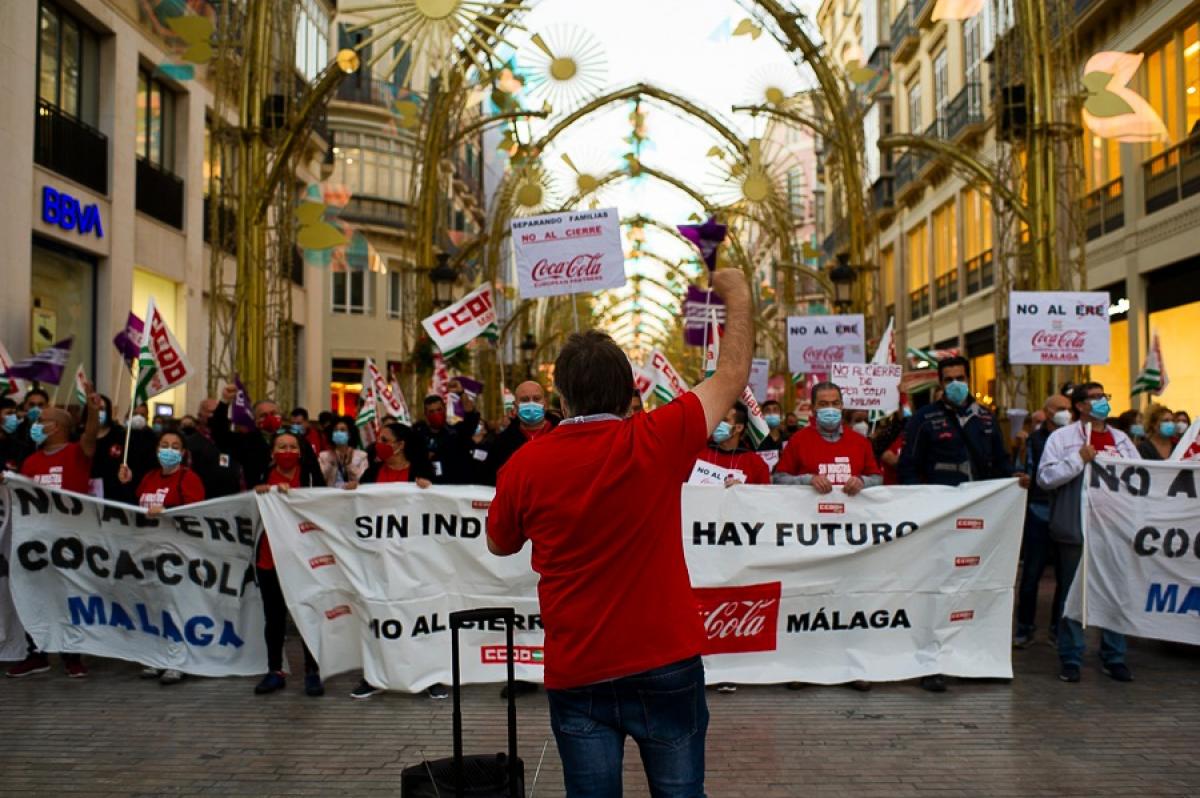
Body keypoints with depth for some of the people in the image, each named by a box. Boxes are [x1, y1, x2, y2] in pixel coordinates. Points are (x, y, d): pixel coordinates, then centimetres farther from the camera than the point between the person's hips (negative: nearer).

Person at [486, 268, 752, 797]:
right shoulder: (657, 441, -12)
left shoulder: (524, 466, -9)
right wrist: (737, 296, 16)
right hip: (666, 663, 0)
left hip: (576, 674, 1)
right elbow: (733, 376, 3)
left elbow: (499, 545, 11)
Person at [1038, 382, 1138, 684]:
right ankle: (1070, 659, 13)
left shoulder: (1121, 439, 14)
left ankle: (1114, 657, 20)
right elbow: (1045, 477, -10)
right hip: (1077, 531, -4)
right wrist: (1079, 459, -15)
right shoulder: (1062, 437, -1)